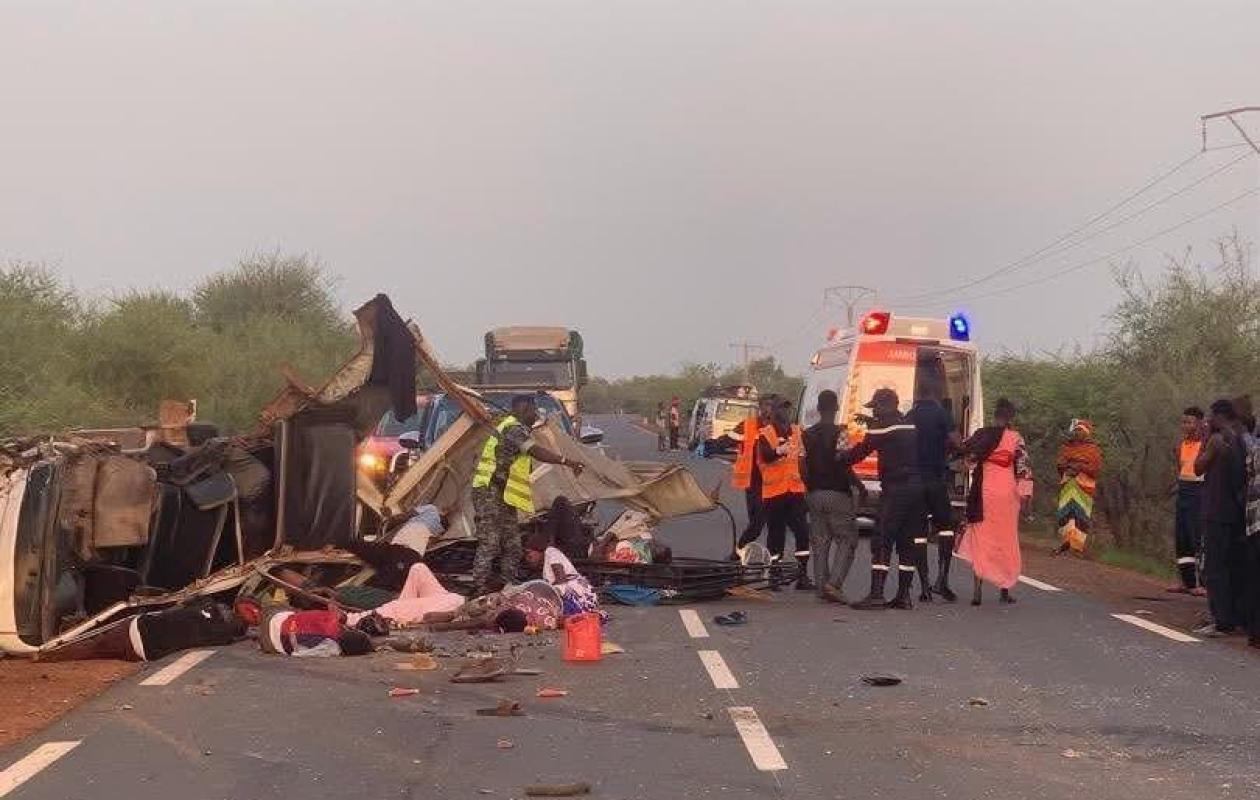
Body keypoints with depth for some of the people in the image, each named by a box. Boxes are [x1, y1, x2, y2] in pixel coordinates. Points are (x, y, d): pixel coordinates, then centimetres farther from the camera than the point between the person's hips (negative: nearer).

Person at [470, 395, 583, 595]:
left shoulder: (514, 429, 20)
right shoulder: (512, 428, -14)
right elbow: (536, 451, -28)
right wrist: (566, 462, -31)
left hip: (504, 497, 11)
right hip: (490, 494, -11)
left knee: (512, 545, 11)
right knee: (489, 545, -11)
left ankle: (509, 588, 16)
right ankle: (481, 592, -10)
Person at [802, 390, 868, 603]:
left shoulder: (808, 435, 7)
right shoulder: (839, 433, -11)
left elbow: (803, 467, 8)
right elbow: (844, 466, -15)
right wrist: (860, 487, -3)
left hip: (815, 494, 6)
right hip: (838, 493, -6)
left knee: (819, 543, 9)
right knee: (847, 541, 1)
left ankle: (822, 587, 8)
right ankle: (834, 583, -13)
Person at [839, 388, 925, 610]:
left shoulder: (882, 425, -4)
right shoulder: (912, 425, 17)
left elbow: (861, 450, -3)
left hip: (895, 488, -7)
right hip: (917, 487, 7)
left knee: (882, 542, -7)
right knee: (907, 542, 11)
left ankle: (876, 594, -15)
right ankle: (904, 595, 10)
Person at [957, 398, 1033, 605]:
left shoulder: (980, 435, 3)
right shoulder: (1016, 438, -3)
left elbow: (968, 456, 11)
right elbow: (1023, 467, -6)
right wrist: (1025, 493, -4)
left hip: (984, 492, 1)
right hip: (1007, 493, -1)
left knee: (981, 540, 3)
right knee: (1006, 540, 11)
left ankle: (978, 590, -8)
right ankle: (1005, 590, 14)